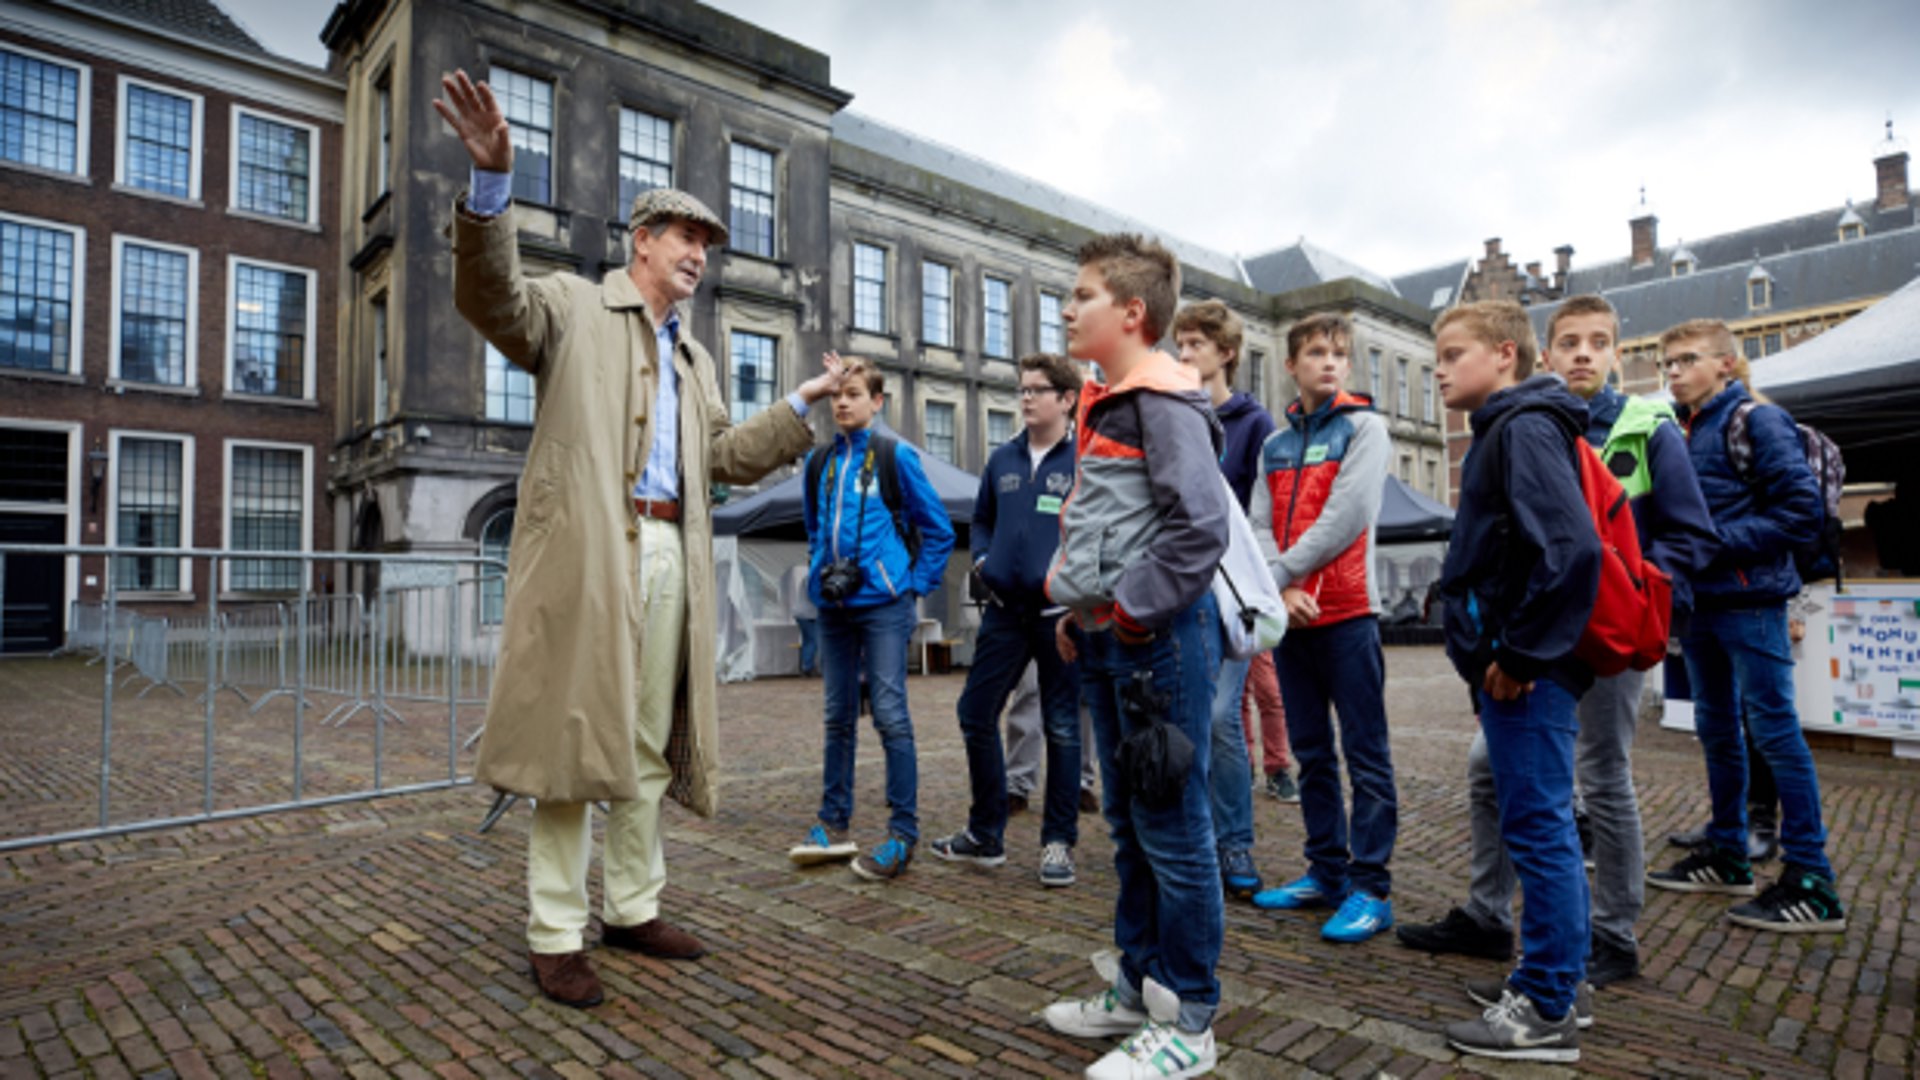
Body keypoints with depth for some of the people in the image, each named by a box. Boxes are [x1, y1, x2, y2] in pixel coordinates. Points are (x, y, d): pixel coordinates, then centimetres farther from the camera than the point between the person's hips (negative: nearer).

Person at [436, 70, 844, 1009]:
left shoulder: (692, 357, 25)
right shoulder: (574, 307, 6)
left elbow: (729, 456, 23)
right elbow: (492, 298, -13)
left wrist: (802, 403, 19)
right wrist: (493, 178, -27)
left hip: (669, 558, 7)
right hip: (586, 552, -6)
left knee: (648, 749, 11)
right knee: (573, 742, -3)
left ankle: (633, 908, 24)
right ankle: (555, 936, 8)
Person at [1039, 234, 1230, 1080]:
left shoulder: (1165, 401, -11)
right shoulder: (1102, 403, 17)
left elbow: (1202, 526, -20)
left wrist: (1130, 612, -17)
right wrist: (1081, 613, 15)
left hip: (1158, 635, -10)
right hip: (1105, 638, 10)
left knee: (1172, 826, 1)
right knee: (1127, 821, 18)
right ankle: (1138, 986, 34)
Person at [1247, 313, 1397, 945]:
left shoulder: (1365, 427, 0)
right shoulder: (1276, 444, 15)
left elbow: (1345, 518, -12)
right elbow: (1260, 528, 6)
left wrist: (1281, 575, -10)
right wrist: (1280, 593, -10)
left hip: (1346, 611, -5)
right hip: (1287, 613, 6)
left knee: (1365, 755, 0)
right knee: (1311, 752, 13)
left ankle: (1371, 888, 7)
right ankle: (1326, 871, 24)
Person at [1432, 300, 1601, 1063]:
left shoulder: (1526, 428, -12)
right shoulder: (1501, 430, 18)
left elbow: (1570, 548, -24)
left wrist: (1520, 654, -19)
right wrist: (1496, 655, 15)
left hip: (1526, 675, -10)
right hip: (1509, 667, 10)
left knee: (1537, 826, -2)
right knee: (1539, 825, 17)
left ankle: (1548, 1011, 10)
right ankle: (1556, 976, 31)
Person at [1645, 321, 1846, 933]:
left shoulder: (1757, 421, -8)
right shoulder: (1679, 431, 13)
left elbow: (1801, 511, -14)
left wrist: (1718, 543, -18)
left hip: (1748, 600, -8)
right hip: (1698, 601, 8)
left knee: (1774, 729, -5)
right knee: (1716, 730, 14)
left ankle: (1812, 884, 4)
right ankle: (1727, 858, 26)